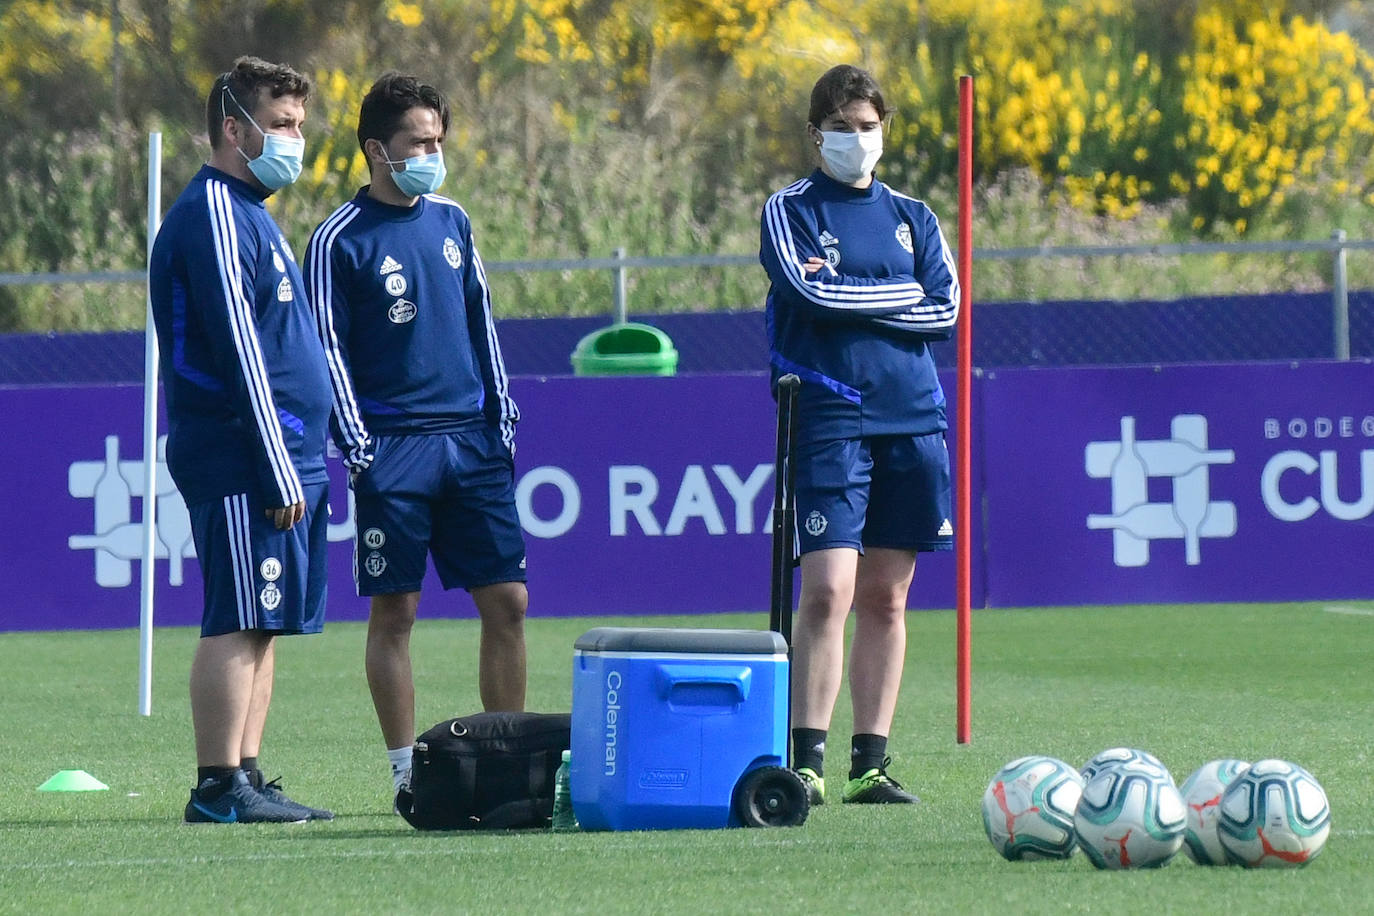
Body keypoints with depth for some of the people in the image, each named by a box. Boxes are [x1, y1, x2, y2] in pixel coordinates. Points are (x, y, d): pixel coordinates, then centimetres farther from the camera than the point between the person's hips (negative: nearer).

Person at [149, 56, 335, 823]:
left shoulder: (249, 214, 21)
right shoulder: (214, 216, -11)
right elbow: (238, 353, -17)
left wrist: (304, 464, 21)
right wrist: (276, 470, -19)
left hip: (286, 455, 10)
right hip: (243, 459, -10)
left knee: (262, 623, 8)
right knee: (240, 622, -11)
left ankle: (245, 780, 9)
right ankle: (219, 787, -12)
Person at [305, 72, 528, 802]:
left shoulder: (452, 223, 13)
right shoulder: (339, 242, -3)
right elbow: (329, 351, -4)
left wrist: (502, 419, 14)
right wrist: (357, 449, -10)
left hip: (472, 441, 5)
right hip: (394, 447, -5)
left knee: (507, 602, 2)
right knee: (394, 611, -2)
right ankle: (406, 770, 3)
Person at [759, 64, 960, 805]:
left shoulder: (911, 217, 15)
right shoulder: (789, 211, 4)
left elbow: (946, 310, 3)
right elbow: (811, 292, -13)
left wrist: (852, 299, -5)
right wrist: (902, 296, -3)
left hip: (911, 421, 4)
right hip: (830, 419, -4)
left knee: (886, 598, 5)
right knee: (828, 591, -14)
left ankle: (869, 763, 9)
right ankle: (807, 761, -12)